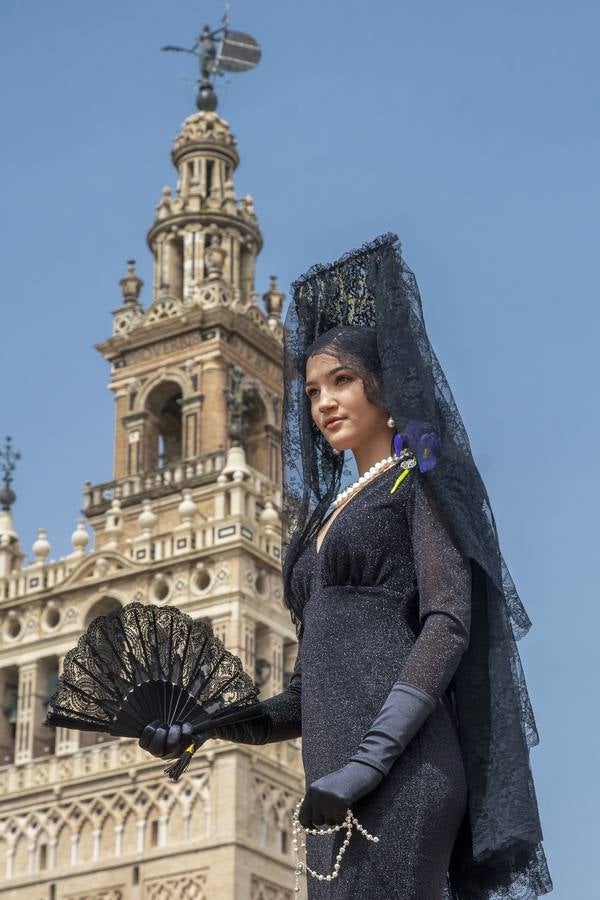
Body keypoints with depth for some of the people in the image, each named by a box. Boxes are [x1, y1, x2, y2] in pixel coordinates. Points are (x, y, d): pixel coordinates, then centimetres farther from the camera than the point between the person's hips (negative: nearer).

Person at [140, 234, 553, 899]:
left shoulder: (420, 479, 6)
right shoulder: (328, 514, 27)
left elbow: (449, 620, -8)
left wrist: (371, 758, -19)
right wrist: (206, 728, 11)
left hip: (395, 770, -7)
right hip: (338, 776, 7)